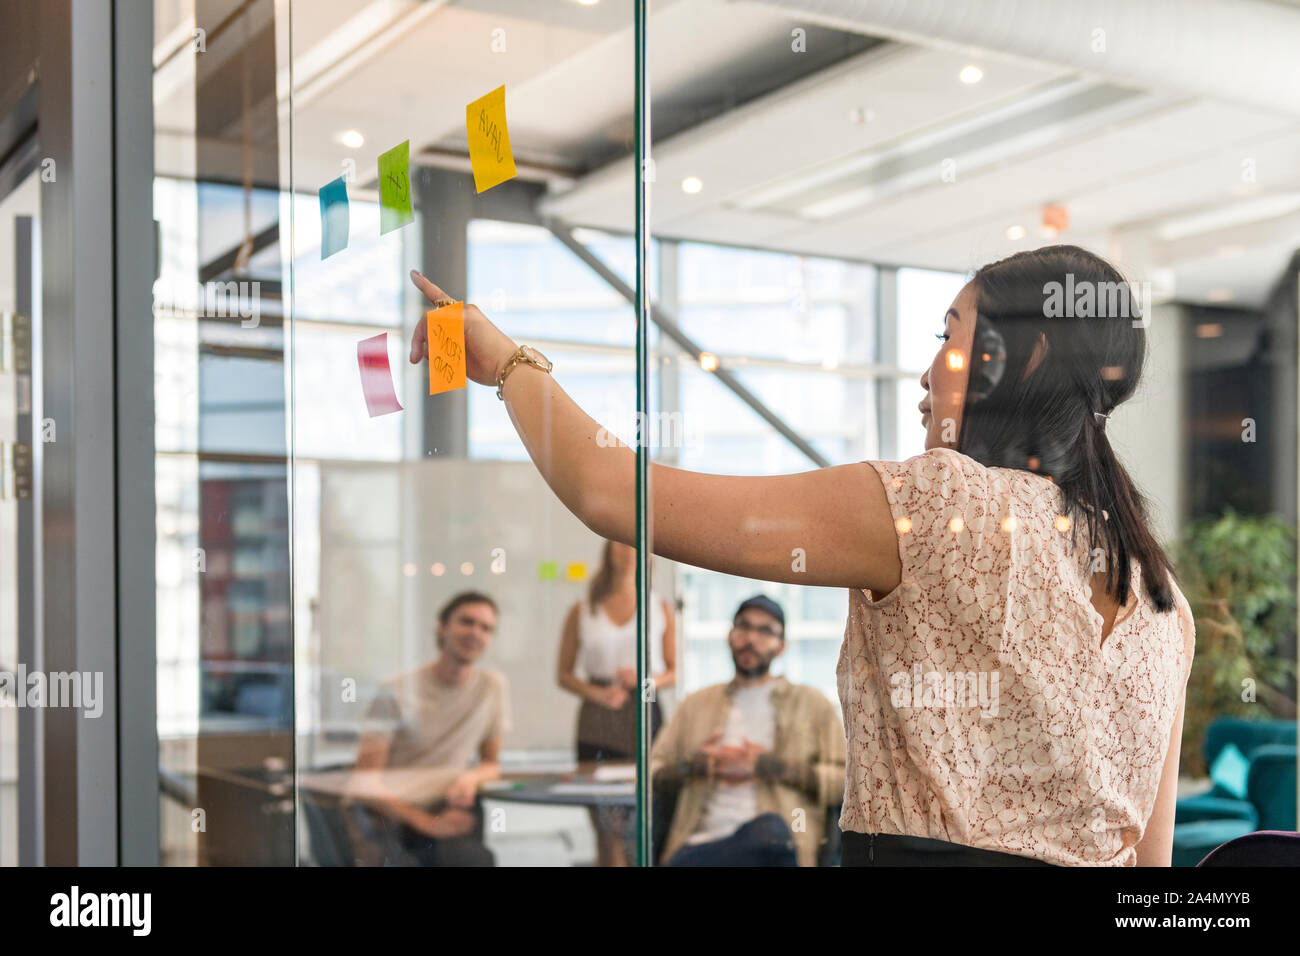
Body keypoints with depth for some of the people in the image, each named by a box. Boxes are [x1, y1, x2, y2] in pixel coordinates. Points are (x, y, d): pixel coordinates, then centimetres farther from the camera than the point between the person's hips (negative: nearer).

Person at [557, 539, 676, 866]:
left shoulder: (661, 609, 10)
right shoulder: (582, 612, 9)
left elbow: (674, 671, 10)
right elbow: (564, 674, 9)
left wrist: (646, 680, -10)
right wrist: (596, 692, -9)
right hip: (597, 722, 0)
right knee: (608, 828, -5)